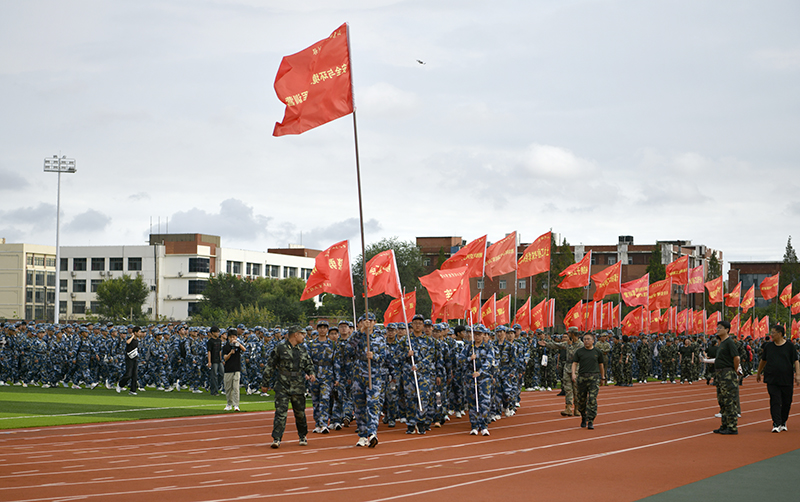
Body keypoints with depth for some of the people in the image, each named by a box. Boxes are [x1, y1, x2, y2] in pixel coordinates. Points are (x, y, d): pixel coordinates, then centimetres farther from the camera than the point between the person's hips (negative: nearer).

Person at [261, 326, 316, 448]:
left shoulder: (303, 349, 13)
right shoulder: (280, 348, -2)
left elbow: (308, 364, 22)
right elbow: (270, 366, 1)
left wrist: (311, 374, -1)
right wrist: (265, 383, 2)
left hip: (298, 386, 4)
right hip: (282, 385, -4)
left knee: (300, 413, 10)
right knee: (280, 412, -10)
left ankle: (303, 436, 29)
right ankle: (276, 439, -9)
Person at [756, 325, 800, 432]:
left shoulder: (789, 346, 0)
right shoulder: (768, 346, 8)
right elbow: (763, 361, 20)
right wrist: (758, 373, 26)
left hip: (786, 379, -1)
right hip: (772, 379, 1)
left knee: (786, 402, 6)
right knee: (775, 401, -9)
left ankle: (783, 422, 24)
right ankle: (776, 424, -10)